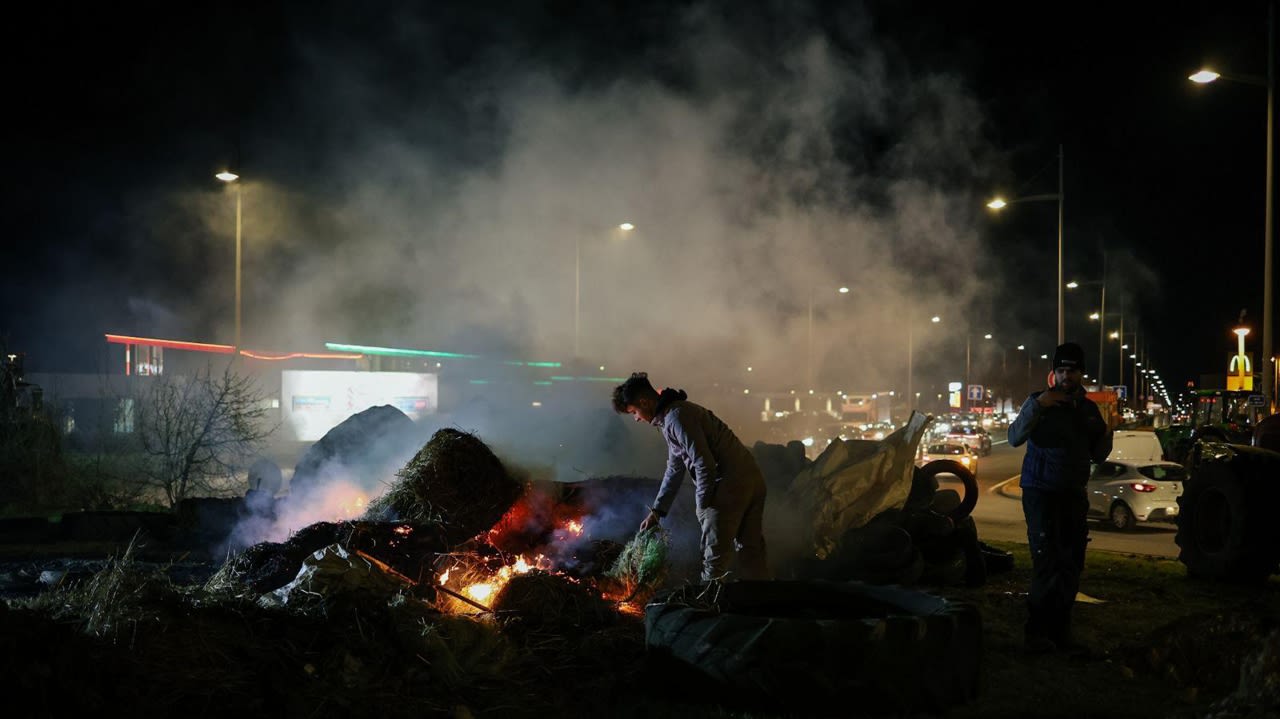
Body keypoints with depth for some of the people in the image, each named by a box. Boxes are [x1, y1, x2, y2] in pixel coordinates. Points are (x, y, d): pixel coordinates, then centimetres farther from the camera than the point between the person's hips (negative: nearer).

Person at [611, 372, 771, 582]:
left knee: (715, 557, -2)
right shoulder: (668, 418, 20)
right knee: (752, 551, 14)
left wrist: (702, 505, -7)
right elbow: (674, 469, 28)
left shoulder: (676, 417, -13)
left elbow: (704, 464, -19)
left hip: (729, 484, -10)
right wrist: (656, 511, 28)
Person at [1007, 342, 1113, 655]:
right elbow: (1015, 438, -19)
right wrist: (1036, 405, -30)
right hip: (1040, 492, -6)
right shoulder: (1040, 402, -4)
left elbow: (1097, 456, 16)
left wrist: (1107, 434, -4)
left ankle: (1059, 630, 17)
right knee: (1046, 563, -11)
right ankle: (1036, 631, -3)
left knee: (1072, 564, 7)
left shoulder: (1089, 409, 11)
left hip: (1073, 495, 6)